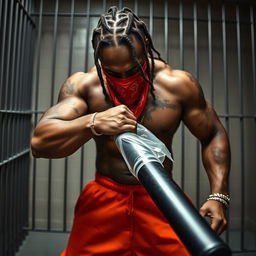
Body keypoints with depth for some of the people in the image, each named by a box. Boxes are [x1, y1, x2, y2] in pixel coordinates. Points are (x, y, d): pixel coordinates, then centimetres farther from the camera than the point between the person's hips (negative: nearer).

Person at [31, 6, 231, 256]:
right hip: (103, 198, 1)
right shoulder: (83, 84, -11)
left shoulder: (178, 84, -10)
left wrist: (218, 196, -9)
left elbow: (213, 136, 1)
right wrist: (93, 123, -38)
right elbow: (39, 143, -19)